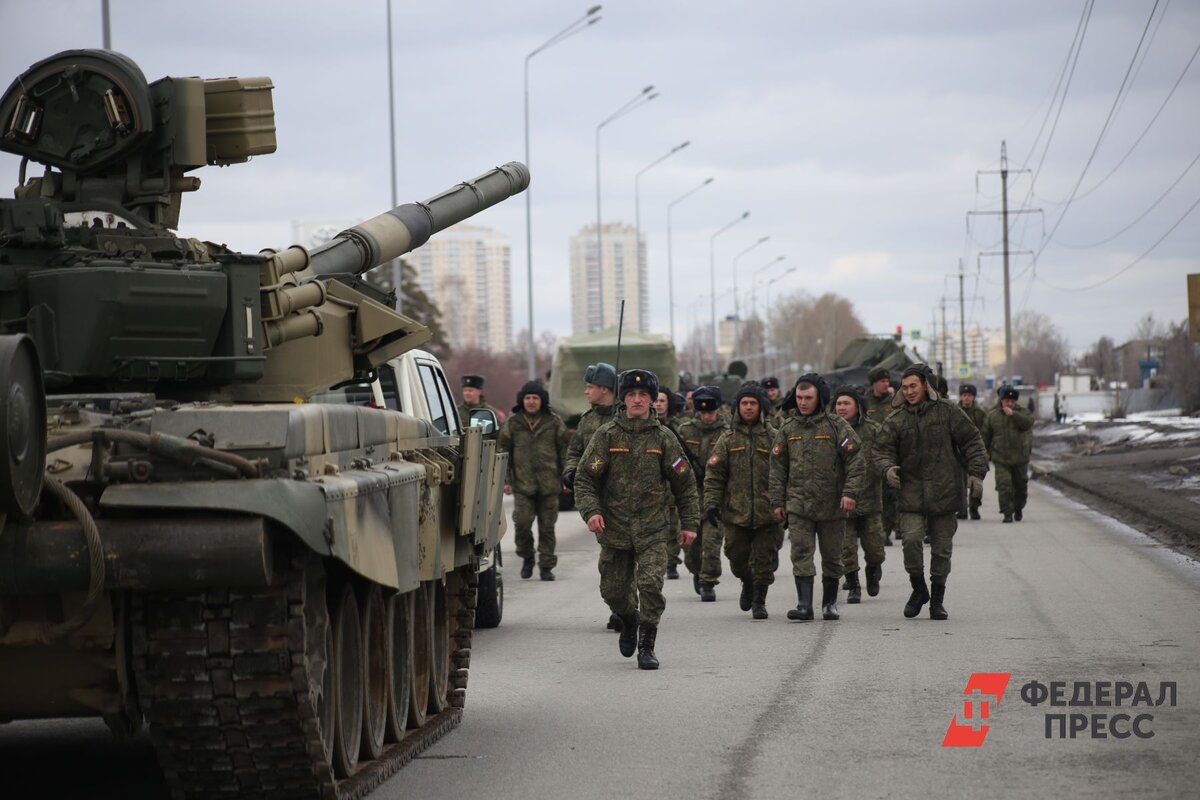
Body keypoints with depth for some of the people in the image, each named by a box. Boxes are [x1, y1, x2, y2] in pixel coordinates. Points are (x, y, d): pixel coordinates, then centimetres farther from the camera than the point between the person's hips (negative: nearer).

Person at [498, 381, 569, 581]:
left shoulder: (554, 422, 6)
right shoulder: (512, 423, 6)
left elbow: (564, 452, 10)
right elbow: (503, 451, 10)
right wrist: (505, 480, 4)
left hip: (548, 486, 0)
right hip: (522, 484, 0)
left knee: (547, 527, 3)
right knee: (522, 523, -10)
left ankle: (546, 566, 12)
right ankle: (527, 558, 13)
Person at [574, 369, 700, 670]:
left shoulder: (663, 438, 3)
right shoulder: (607, 435, 1)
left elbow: (684, 483, 9)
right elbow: (585, 478, 0)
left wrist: (689, 524, 5)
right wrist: (591, 511, -16)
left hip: (652, 531, -1)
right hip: (614, 529, 1)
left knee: (650, 585, -16)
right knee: (613, 591, 8)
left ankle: (646, 647, -3)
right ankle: (629, 620, 41)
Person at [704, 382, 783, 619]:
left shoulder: (773, 438, 4)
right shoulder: (728, 440, 7)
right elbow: (714, 475, 5)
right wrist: (712, 503, -6)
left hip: (767, 512, -1)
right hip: (735, 511, 1)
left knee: (764, 559, 0)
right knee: (737, 556, 3)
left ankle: (759, 600, 14)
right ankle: (747, 584, 32)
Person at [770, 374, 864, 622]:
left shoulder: (837, 426, -1)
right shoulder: (787, 429, 8)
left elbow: (855, 462, -5)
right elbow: (778, 468, 11)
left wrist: (850, 492, -16)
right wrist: (778, 501, 6)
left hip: (832, 505, -1)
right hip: (798, 505, 1)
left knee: (831, 556, 8)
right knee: (801, 553, -9)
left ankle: (829, 603, 20)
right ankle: (804, 604, -12)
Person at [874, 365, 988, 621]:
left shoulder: (947, 412, 1)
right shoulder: (896, 420, 5)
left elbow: (972, 442, 5)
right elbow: (882, 450, 5)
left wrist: (976, 473, -3)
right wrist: (888, 468, -16)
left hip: (944, 492, 0)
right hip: (910, 492, 0)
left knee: (942, 547, 5)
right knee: (911, 540, -15)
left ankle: (937, 599, 18)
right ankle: (918, 589, 6)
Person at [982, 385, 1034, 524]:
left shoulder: (1022, 413, 0)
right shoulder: (992, 415, 3)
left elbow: (1028, 423, -22)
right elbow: (986, 434, 14)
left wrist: (1012, 414, -27)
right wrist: (986, 450, 16)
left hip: (1020, 458, 1)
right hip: (1001, 459, -1)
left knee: (1020, 485, 14)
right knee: (1004, 486, -14)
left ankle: (1018, 508, 36)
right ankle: (1007, 513, -11)